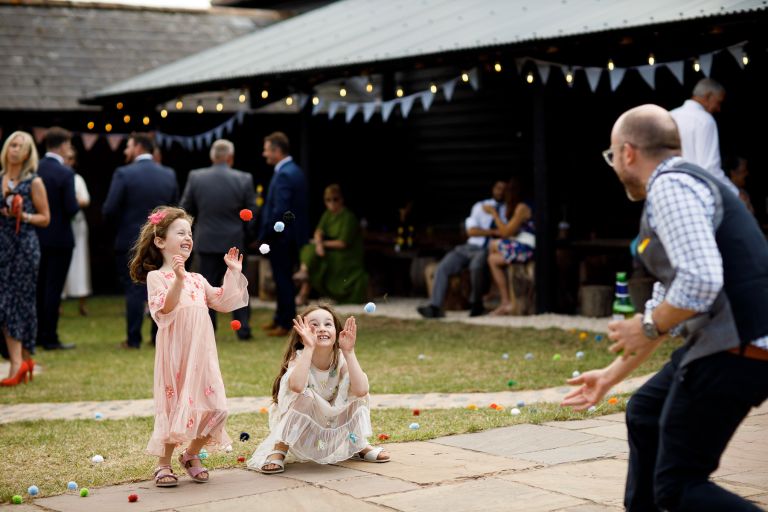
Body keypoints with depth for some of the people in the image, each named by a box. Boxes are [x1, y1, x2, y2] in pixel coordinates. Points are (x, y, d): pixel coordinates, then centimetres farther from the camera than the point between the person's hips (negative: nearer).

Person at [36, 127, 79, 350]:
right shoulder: (65, 173, -17)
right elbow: (72, 208, -18)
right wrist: (77, 203, 3)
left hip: (37, 236, 6)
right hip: (59, 237, -5)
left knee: (39, 286, 15)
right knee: (54, 288, 0)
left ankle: (38, 334, 21)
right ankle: (50, 338, 2)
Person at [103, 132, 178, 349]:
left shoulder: (123, 174, -12)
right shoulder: (169, 175, 2)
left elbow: (109, 210, -13)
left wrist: (121, 221, 7)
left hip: (130, 241, -3)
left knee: (134, 290, 3)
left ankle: (133, 339, 4)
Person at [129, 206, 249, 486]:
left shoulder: (197, 280, 18)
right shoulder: (156, 277, -3)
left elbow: (223, 302, 20)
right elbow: (165, 308, -19)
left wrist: (232, 273, 14)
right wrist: (178, 280, -32)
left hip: (202, 353, 6)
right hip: (175, 353, -6)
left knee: (214, 408, 0)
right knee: (176, 406, -6)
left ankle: (191, 455, 21)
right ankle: (164, 464, 11)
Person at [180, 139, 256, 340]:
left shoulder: (195, 177, -7)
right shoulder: (244, 179, -10)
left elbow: (186, 209, 1)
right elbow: (252, 213, -4)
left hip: (207, 241, 1)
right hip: (235, 241, 0)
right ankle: (243, 329, 11)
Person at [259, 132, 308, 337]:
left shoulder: (284, 174, -19)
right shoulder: (294, 170, 11)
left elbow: (280, 210, -24)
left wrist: (266, 233, -15)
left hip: (281, 236, -10)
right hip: (291, 234, 10)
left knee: (283, 279, -2)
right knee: (283, 278, 18)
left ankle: (286, 324, 4)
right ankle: (280, 318, 28)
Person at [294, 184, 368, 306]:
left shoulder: (348, 217, -15)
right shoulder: (328, 214, 8)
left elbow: (343, 243, -18)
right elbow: (319, 231, -3)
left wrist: (324, 243, -12)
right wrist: (319, 243, -25)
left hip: (347, 258, -7)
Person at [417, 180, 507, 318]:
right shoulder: (480, 206, 19)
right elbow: (471, 231, 5)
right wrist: (493, 232, -8)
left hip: (488, 250, -4)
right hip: (470, 247, 4)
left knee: (477, 265, -37)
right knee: (443, 267, -19)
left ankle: (476, 304, -18)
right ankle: (435, 307, -25)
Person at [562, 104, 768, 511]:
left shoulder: (670, 185, -11)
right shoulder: (684, 184, 21)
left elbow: (700, 282, -26)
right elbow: (668, 301, 28)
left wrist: (648, 327, -8)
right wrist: (611, 375, 31)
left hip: (734, 351, -10)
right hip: (726, 342, 10)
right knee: (645, 413, 28)